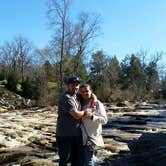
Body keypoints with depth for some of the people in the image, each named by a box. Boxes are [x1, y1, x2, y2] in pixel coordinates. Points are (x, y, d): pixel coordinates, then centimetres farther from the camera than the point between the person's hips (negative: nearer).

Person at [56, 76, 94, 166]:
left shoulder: (77, 97, 8)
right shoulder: (65, 97, -17)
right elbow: (76, 115, -23)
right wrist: (87, 111, -4)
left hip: (77, 134, 8)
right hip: (65, 135, -8)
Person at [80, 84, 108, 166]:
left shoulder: (97, 103, -8)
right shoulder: (81, 103, 9)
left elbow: (104, 119, -14)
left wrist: (92, 116, -27)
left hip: (91, 136, -6)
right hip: (82, 136, 6)